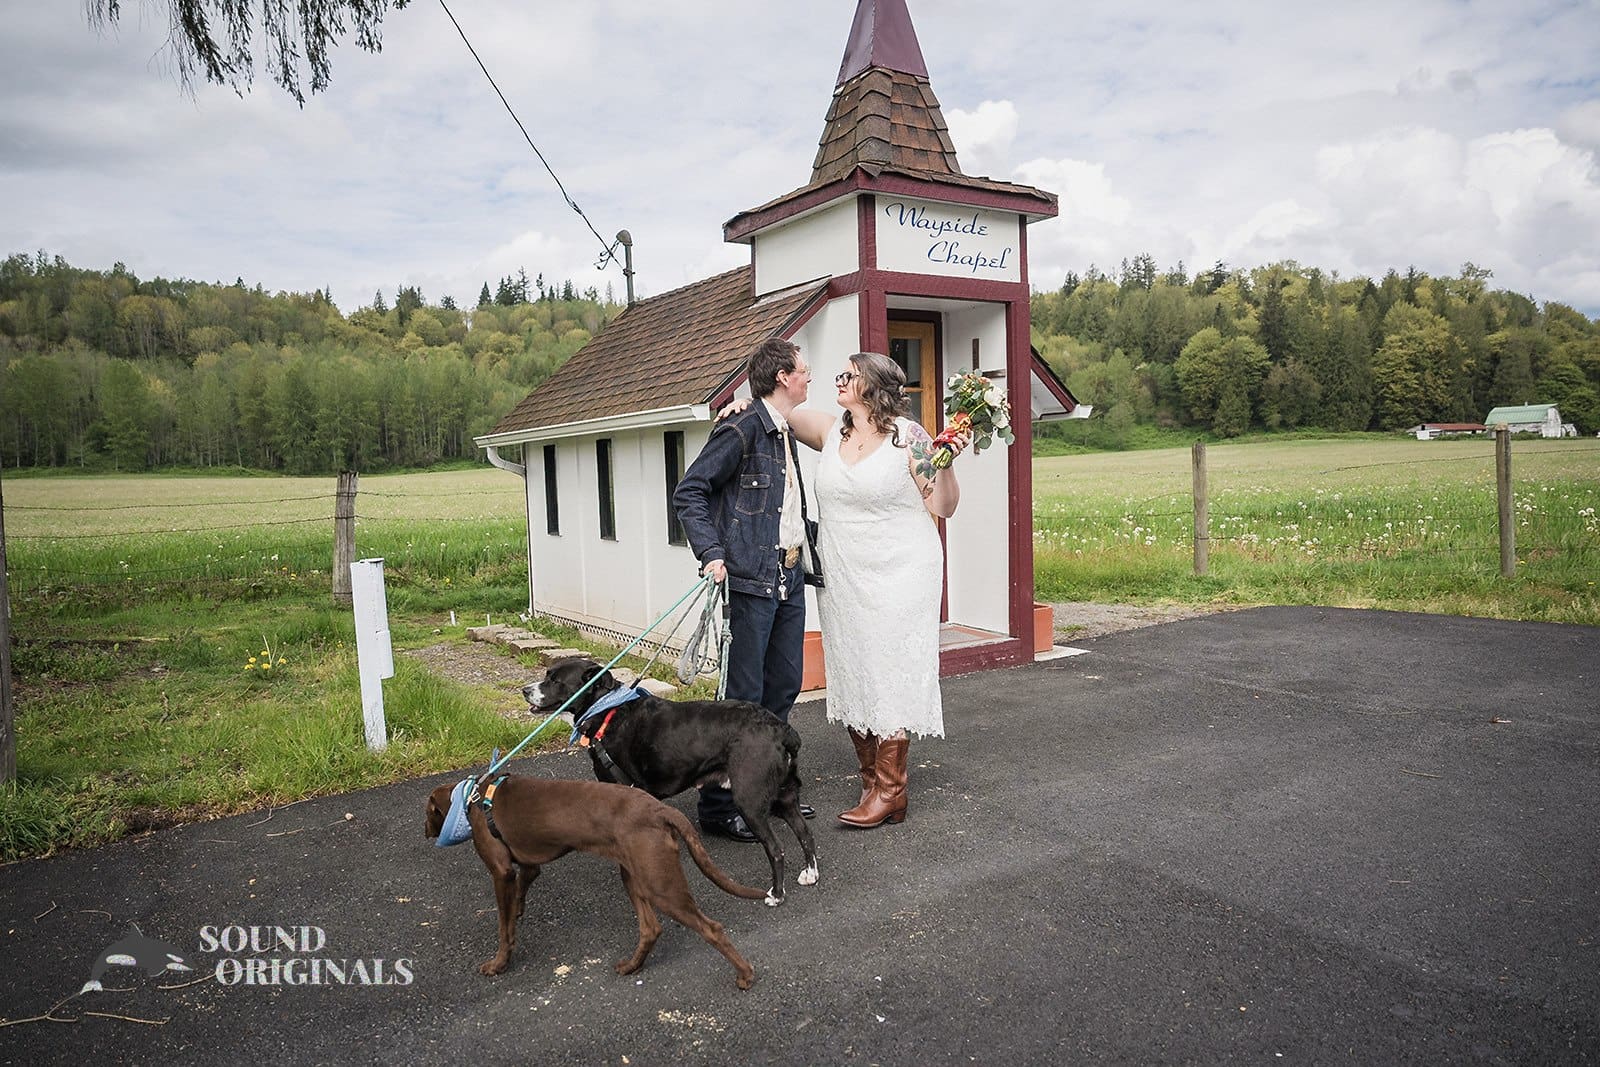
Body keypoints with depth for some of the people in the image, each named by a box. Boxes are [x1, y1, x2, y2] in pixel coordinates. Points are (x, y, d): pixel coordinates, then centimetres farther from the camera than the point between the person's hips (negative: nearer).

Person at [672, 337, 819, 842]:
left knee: (785, 685, 15)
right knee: (744, 694, -5)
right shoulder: (742, 429, -11)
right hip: (752, 580, -9)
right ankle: (718, 806, 5)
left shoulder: (785, 433, 16)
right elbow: (688, 492, -13)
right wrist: (711, 553, -21)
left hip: (790, 578, 9)